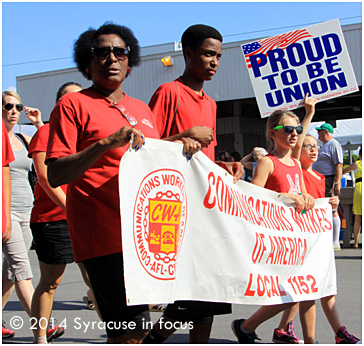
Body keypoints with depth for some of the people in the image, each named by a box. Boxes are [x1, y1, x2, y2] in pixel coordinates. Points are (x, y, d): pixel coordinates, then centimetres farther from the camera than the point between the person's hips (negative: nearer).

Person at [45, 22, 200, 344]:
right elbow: (55, 175, -10)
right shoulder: (73, 104, -1)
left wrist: (180, 146, 8)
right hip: (104, 233, -7)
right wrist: (107, 143, -22)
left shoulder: (141, 109, 19)